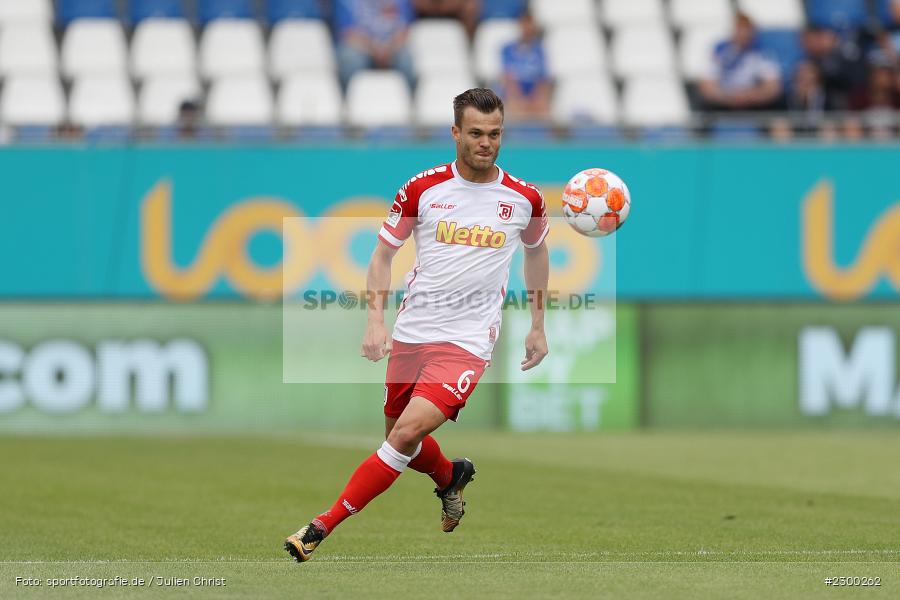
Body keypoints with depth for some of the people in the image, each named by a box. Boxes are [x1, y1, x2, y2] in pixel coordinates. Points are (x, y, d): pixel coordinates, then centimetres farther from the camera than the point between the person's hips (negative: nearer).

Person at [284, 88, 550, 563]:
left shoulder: (524, 198, 0)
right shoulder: (422, 189, -2)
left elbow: (536, 251, 20)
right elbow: (383, 254, 6)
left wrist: (538, 326, 20)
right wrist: (376, 320, -8)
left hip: (467, 341, -3)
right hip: (410, 334, 3)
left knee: (407, 433, -19)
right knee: (400, 434, 15)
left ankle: (324, 526, -17)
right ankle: (451, 477, 49)